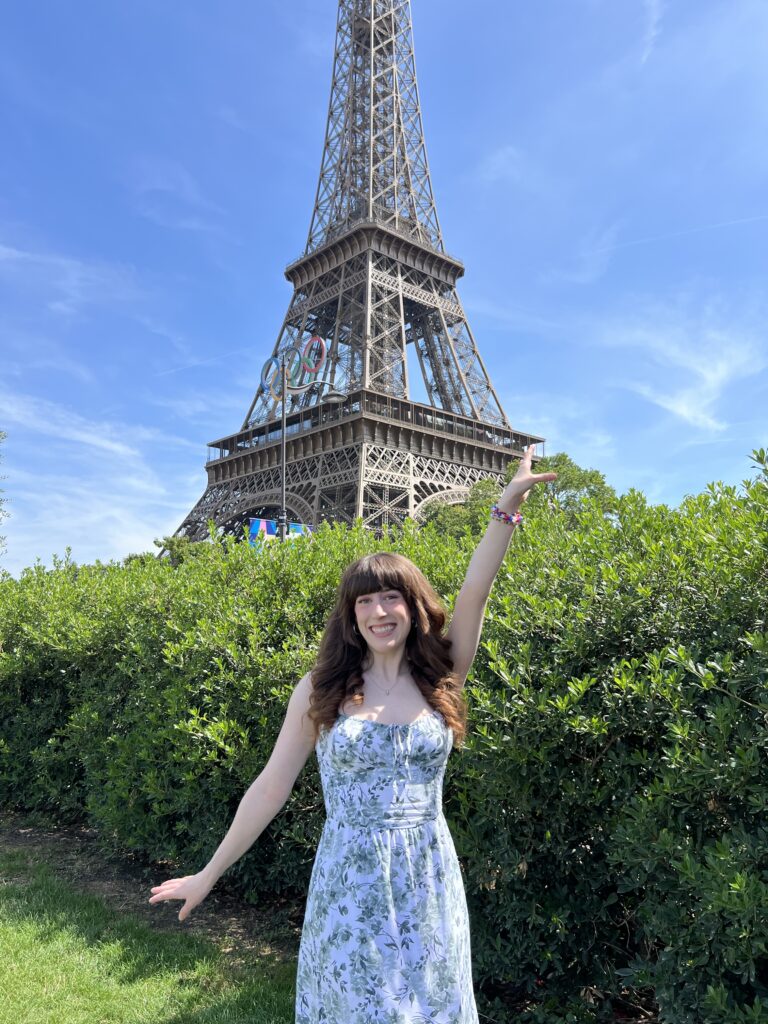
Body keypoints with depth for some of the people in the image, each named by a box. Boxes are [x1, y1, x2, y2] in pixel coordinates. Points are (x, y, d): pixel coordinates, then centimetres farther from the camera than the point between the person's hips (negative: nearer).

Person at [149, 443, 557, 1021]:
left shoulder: (439, 681, -3)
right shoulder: (321, 691, -5)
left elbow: (474, 594, -16)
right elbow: (272, 785, -1)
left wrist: (507, 509, -26)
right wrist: (210, 873, 3)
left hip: (428, 884, 1)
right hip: (348, 884, -1)